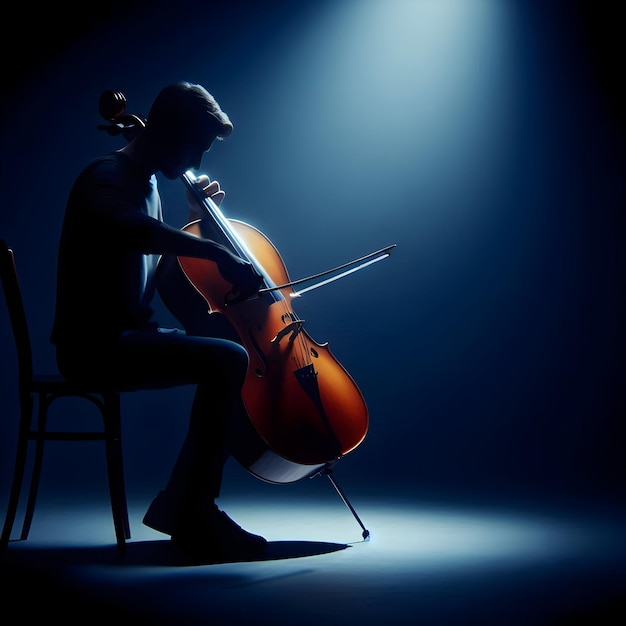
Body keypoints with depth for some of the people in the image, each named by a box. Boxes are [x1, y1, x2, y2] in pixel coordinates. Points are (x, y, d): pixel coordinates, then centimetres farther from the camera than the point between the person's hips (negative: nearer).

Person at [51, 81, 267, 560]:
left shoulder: (148, 183, 17)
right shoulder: (106, 178, -13)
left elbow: (162, 259, 28)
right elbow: (129, 227, -39)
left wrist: (198, 215, 15)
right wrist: (216, 251, -42)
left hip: (133, 335, 10)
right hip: (95, 345, -10)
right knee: (228, 360, -24)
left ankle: (179, 504, 5)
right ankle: (197, 513, -13)